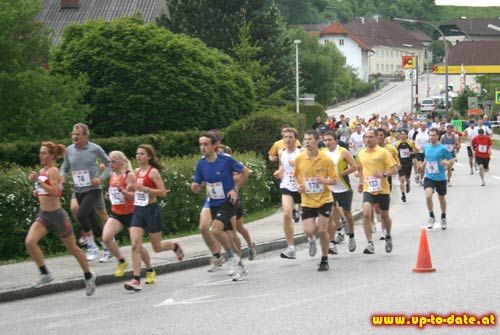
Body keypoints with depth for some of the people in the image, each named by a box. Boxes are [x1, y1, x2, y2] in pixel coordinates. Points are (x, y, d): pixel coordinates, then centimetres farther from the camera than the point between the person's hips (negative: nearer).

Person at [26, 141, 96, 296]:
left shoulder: (53, 171, -14)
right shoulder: (42, 171, 9)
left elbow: (55, 192, -29)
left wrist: (38, 181, -32)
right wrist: (38, 192, 9)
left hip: (57, 215, -7)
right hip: (43, 215, 7)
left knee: (73, 248, 8)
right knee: (30, 242, -18)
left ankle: (89, 277, 26)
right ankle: (45, 274, -7)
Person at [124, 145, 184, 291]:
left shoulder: (153, 172, -10)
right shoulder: (137, 171, 9)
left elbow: (163, 192, -15)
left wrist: (145, 189, -24)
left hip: (151, 210, -5)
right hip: (138, 210, 5)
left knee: (157, 247, 7)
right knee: (135, 245, -11)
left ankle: (175, 246, 40)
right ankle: (136, 280, -13)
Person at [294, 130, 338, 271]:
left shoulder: (325, 159, -10)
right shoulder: (299, 159, -3)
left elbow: (334, 179, -3)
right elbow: (296, 175, 15)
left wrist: (325, 181, -24)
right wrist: (299, 185, -4)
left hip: (324, 199, -2)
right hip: (307, 200, 2)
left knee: (322, 230, -4)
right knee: (308, 230, -11)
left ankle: (324, 260, 15)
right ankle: (312, 240, 28)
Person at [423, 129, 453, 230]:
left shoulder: (442, 148, -12)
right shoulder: (426, 147, 2)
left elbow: (451, 160, -6)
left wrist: (447, 163, -27)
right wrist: (423, 164, 3)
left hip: (440, 178, -2)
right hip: (429, 177, 2)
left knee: (442, 199, 14)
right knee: (428, 196, -20)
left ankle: (443, 219, 38)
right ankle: (431, 217, 1)